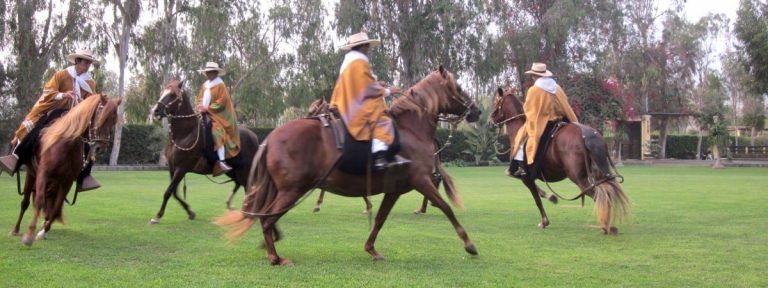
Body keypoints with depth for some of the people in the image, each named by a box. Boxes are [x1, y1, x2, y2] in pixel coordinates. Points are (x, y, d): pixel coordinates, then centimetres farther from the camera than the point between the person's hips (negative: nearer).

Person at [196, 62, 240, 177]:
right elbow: (200, 99, 18)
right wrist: (200, 107, -5)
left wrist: (207, 108, -18)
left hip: (218, 115, -9)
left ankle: (221, 162, -35)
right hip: (205, 114, 9)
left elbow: (221, 102, -15)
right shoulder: (205, 86, 15)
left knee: (217, 133, -28)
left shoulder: (220, 86, -7)